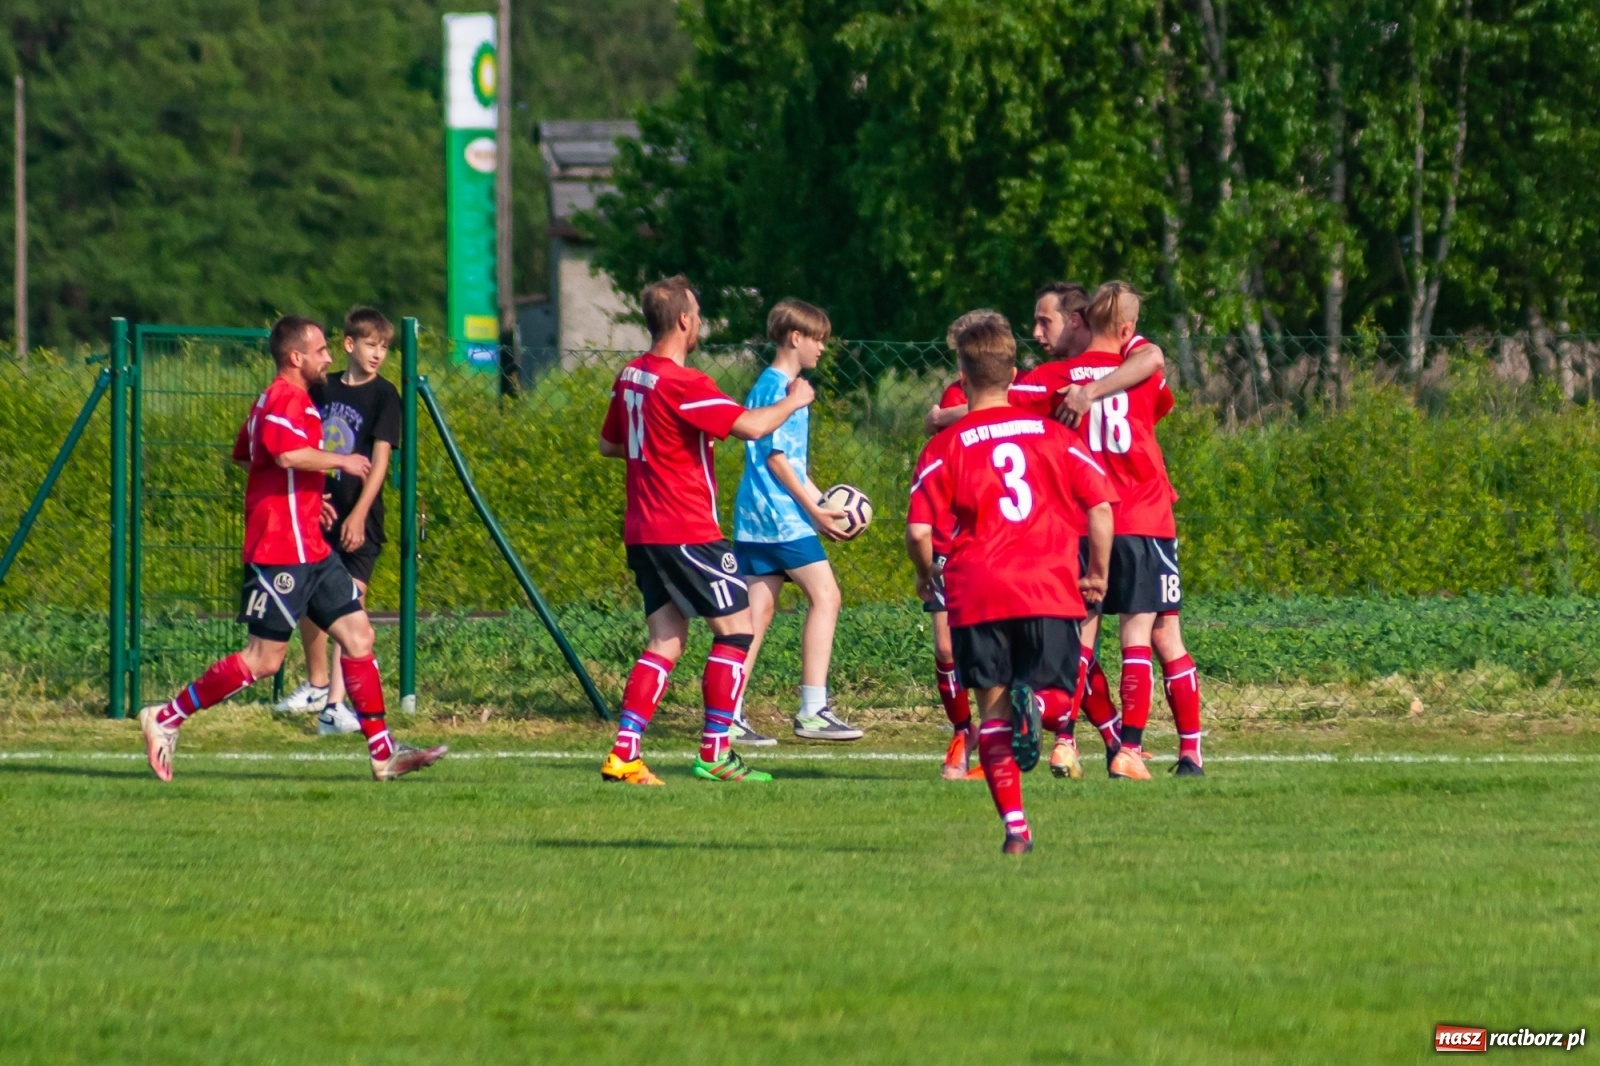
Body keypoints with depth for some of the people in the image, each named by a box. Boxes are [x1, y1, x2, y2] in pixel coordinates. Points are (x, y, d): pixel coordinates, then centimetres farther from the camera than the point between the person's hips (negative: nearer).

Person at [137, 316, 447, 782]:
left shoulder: (274, 399, 19)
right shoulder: (286, 399, -14)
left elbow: (243, 456, 31)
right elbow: (289, 453, -33)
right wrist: (340, 461, -18)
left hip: (310, 549, 11)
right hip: (281, 550, -11)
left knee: (358, 635, 5)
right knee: (264, 659, -8)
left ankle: (383, 752, 4)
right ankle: (166, 717, 0)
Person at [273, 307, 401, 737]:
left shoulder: (384, 396, -4)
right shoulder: (323, 390, 9)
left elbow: (380, 459, -11)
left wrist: (359, 515, -20)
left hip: (359, 520, -6)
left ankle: (335, 704, -20)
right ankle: (317, 685, 34)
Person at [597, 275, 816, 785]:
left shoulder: (630, 377, 9)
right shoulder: (683, 384, -18)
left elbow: (609, 444, 22)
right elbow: (751, 426, -24)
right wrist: (792, 401, -7)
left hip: (643, 531, 9)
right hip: (687, 531, -9)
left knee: (666, 641, 10)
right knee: (736, 628, 1)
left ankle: (623, 752, 1)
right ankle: (714, 752, 0)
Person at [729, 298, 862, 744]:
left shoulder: (775, 386, 19)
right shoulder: (778, 388, -11)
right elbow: (775, 457, -16)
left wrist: (821, 506, 18)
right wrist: (815, 510, -13)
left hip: (754, 518, 10)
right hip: (781, 517, -10)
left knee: (758, 609, 7)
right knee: (825, 595, -7)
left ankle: (730, 714, 3)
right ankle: (813, 711, -9)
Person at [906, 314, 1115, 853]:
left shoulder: (944, 448, 2)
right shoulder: (1053, 435, 7)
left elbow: (919, 531, -4)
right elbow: (1100, 505, 3)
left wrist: (927, 577, 16)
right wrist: (1098, 575, 15)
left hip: (977, 596, -1)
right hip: (1049, 590, 1)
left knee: (993, 708, 7)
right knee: (1059, 696, 12)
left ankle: (1015, 826, -3)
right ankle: (1036, 703, -25)